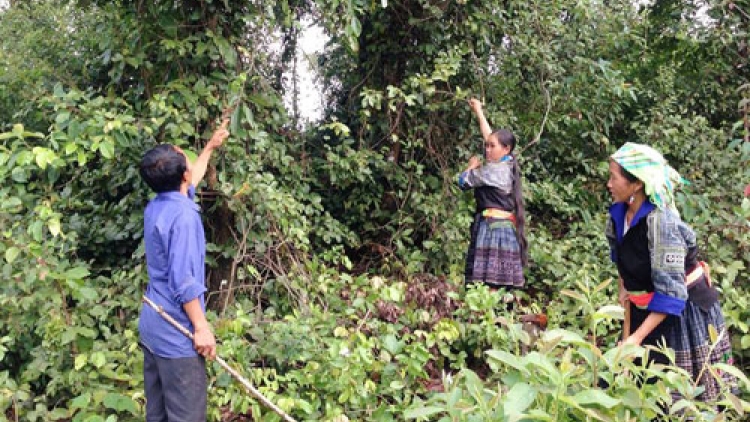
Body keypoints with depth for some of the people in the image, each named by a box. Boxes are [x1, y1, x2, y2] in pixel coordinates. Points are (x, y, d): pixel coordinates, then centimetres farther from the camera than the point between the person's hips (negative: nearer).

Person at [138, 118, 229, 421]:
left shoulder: (157, 206, 8)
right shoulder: (182, 215, -21)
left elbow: (187, 184, 29)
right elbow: (183, 281, -23)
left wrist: (211, 147, 39)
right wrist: (201, 327, -17)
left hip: (153, 325, 10)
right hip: (176, 332, -9)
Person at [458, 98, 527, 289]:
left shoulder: (493, 169, -10)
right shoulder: (507, 164, 15)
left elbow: (463, 181, -2)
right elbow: (490, 136, 28)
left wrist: (472, 166, 18)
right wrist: (479, 112, 38)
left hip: (492, 227, -9)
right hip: (505, 228, 9)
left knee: (489, 282, -14)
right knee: (502, 285, 5)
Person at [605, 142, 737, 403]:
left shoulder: (660, 222, -29)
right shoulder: (618, 214, -7)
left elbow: (670, 292, -30)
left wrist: (637, 337, -32)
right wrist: (624, 288, 5)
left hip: (683, 312, -7)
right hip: (646, 310, 7)